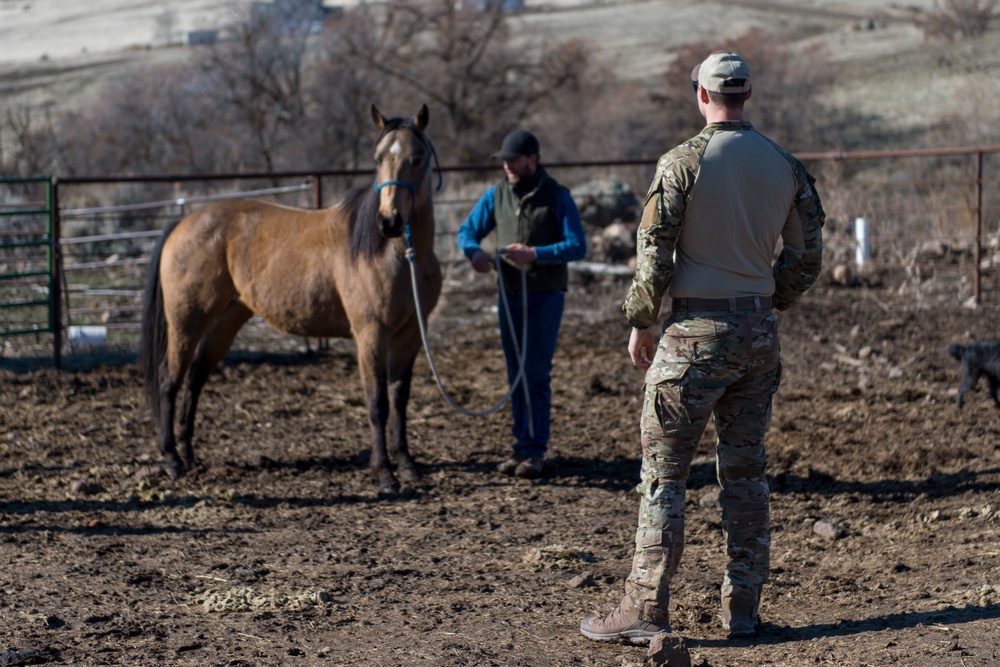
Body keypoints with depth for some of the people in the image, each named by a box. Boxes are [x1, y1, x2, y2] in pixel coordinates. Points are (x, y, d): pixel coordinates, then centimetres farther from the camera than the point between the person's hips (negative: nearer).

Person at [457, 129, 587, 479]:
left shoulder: (557, 197, -9)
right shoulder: (496, 195, 3)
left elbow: (577, 245, -13)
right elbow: (467, 231, 9)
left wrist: (535, 254, -26)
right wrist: (475, 252, -15)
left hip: (546, 295, -5)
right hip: (509, 294, 5)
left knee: (537, 374, -7)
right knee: (516, 375, 9)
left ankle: (535, 450, -4)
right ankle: (522, 446, 16)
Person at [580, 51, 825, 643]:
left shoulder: (683, 162, -10)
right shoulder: (786, 166, 5)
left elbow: (654, 253, -10)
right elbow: (806, 257, 9)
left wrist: (640, 323, 1)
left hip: (697, 332, -5)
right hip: (760, 334, 5)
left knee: (664, 472, -1)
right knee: (746, 471, 11)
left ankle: (647, 609, -2)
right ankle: (742, 608, 13)